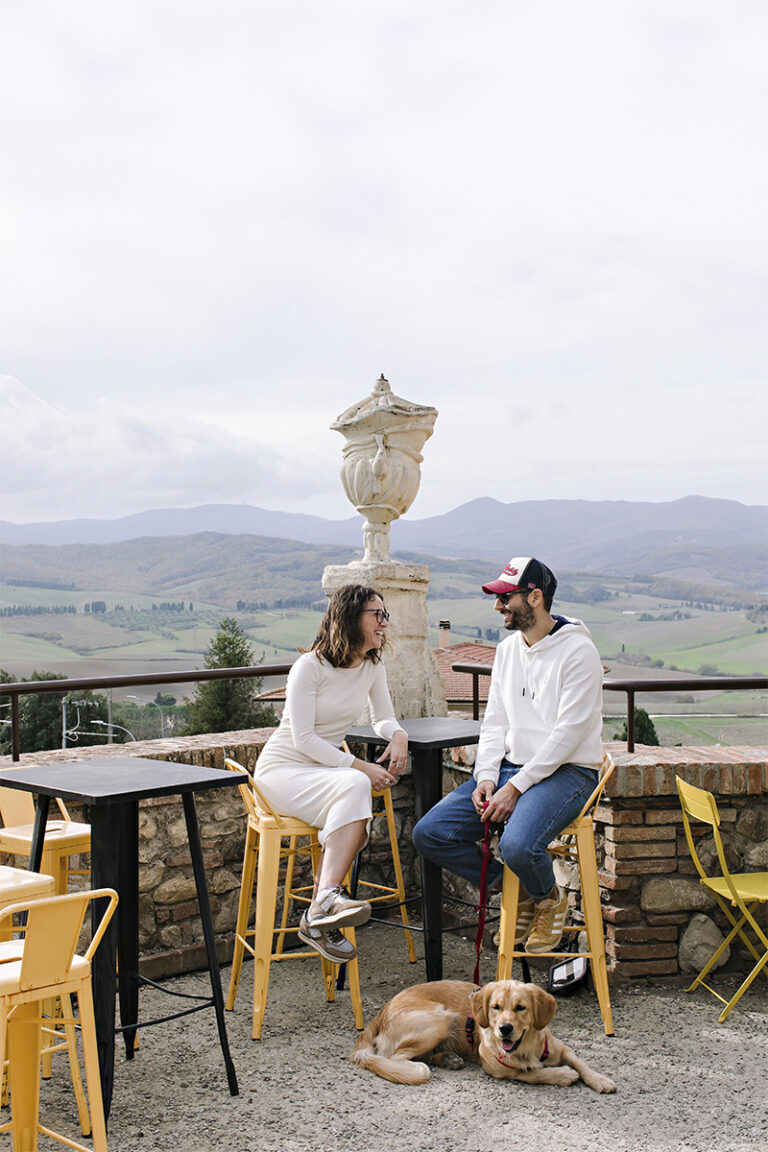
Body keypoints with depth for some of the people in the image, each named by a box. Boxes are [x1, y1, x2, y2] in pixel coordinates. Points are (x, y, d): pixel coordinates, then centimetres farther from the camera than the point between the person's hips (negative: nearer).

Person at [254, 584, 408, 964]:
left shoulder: (372, 666, 6)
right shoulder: (310, 666, -15)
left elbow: (383, 718, 17)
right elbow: (303, 739, -18)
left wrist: (398, 735, -8)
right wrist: (358, 767, -25)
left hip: (326, 767, 6)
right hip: (283, 766, -6)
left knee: (357, 822, -29)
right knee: (355, 787, -36)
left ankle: (318, 920, -22)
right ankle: (328, 897, -39)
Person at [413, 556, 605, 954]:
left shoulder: (577, 651, -13)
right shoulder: (507, 649, 11)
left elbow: (568, 734, -18)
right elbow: (494, 723, 13)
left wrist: (516, 787, -20)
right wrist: (486, 777, -4)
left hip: (566, 772, -7)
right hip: (510, 768, 7)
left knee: (517, 844, -35)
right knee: (429, 834, -9)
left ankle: (549, 898, 2)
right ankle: (515, 889, 10)